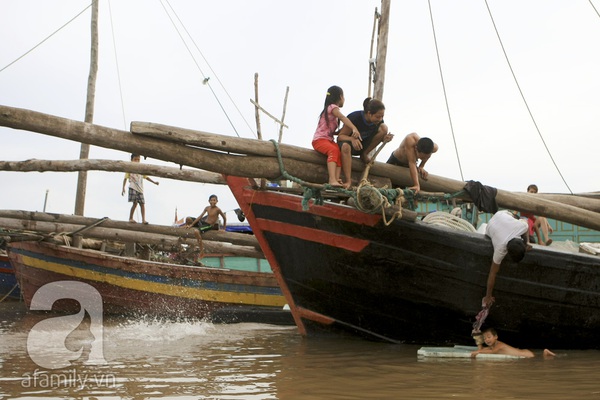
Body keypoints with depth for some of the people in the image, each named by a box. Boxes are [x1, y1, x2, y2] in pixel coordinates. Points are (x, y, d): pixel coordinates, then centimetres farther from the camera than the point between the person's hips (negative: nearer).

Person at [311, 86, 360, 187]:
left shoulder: (332, 108, 24)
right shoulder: (333, 107, -5)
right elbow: (343, 118, -25)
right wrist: (354, 128, -38)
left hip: (329, 140, 9)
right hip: (319, 140, -9)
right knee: (334, 150, -34)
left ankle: (337, 179, -32)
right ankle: (332, 179, -48)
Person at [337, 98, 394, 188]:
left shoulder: (379, 121, -12)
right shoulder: (355, 117, -27)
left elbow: (380, 136, 1)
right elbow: (340, 136, -22)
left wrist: (385, 139, -25)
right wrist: (352, 139, -45)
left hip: (364, 145, 4)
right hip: (348, 141, -4)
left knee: (384, 128, -17)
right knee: (345, 146, -43)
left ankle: (364, 154, -6)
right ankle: (348, 181, -45)